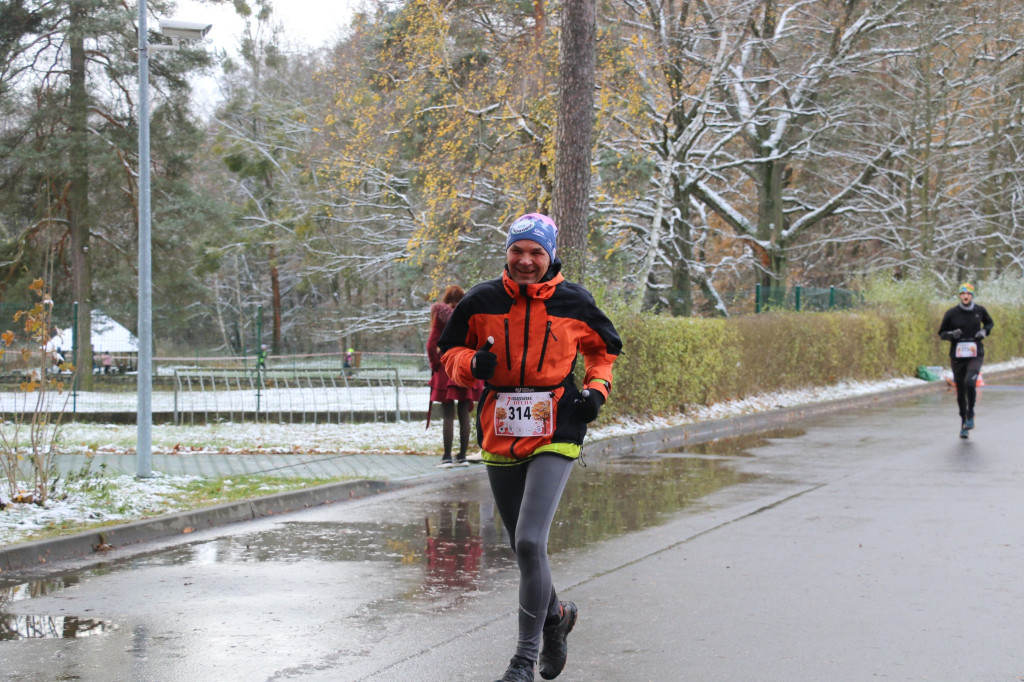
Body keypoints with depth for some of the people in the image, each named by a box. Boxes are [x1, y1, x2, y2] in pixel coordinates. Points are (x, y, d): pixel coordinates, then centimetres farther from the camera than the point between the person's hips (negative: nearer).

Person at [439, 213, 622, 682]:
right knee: (522, 548, 12)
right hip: (499, 434, 3)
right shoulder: (482, 301, 0)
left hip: (554, 435, -3)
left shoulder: (574, 303, -1)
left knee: (530, 542, -17)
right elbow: (450, 351, 11)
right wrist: (471, 363, -11)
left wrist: (596, 388, 1)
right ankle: (556, 615, 43)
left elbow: (602, 348, 17)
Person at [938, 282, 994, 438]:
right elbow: (942, 332, 7)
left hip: (975, 355, -1)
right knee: (960, 390, 5)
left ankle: (971, 414, -1)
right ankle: (964, 423, 22)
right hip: (957, 356, 1)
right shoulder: (952, 313, -2)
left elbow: (990, 323, 22)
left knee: (970, 383, -24)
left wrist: (984, 331, 1)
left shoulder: (980, 311, 2)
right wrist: (951, 334, -14)